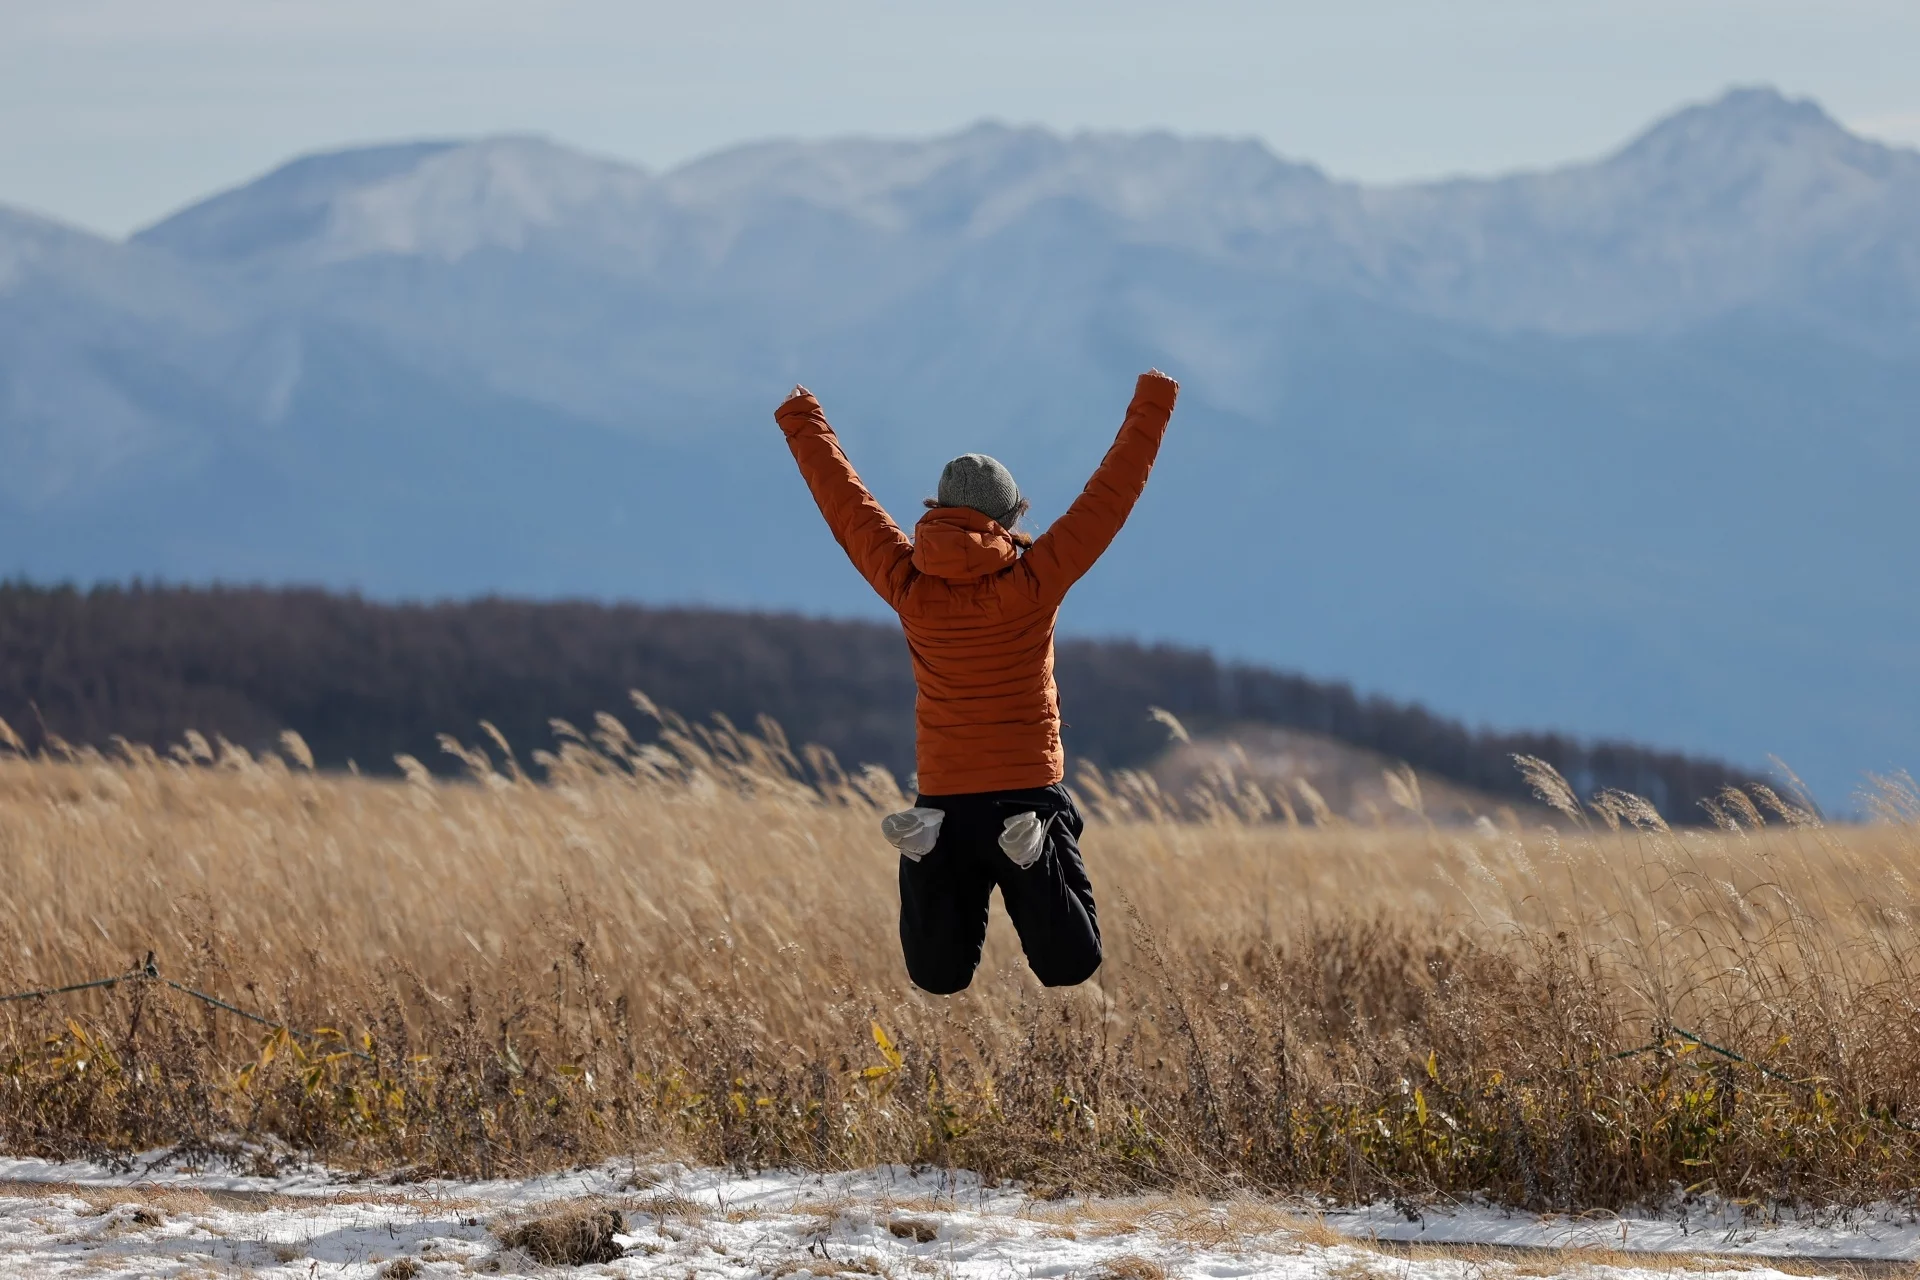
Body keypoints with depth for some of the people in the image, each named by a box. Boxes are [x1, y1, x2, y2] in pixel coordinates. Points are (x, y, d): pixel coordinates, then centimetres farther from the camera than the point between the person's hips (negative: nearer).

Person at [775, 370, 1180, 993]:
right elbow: (1111, 493, -2)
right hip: (1030, 795, -2)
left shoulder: (910, 586, -3)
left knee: (939, 980, 6)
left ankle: (928, 850, -22)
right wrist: (1149, 411, 9)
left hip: (944, 798, 2)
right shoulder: (1034, 583, -8)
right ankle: (1031, 853, -27)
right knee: (1068, 967, 1)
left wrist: (803, 426, 24)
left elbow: (845, 503, 10)